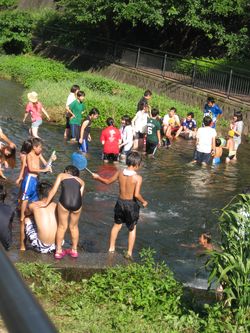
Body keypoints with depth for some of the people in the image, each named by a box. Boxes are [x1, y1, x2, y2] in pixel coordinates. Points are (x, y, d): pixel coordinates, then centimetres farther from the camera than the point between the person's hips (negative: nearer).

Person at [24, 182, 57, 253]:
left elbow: (25, 214, 23)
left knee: (27, 219, 16)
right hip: (56, 245, 3)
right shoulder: (55, 206, 8)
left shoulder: (33, 205, 0)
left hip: (41, 247, -3)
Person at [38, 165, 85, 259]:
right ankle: (74, 250, 33)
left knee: (62, 227, 17)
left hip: (64, 201, -2)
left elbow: (53, 190, 18)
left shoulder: (62, 175, 24)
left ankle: (58, 251, 22)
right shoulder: (81, 181, 29)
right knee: (74, 227, 23)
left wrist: (46, 203, 24)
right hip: (77, 203, 2)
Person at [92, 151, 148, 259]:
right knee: (132, 229, 16)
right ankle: (129, 253, 19)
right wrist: (143, 202, -7)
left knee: (117, 225, 25)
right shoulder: (138, 178, -21)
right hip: (131, 204, -4)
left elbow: (107, 181, 7)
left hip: (120, 202, 4)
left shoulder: (120, 173, -7)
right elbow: (136, 194, -26)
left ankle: (111, 248, 35)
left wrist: (98, 177, 24)